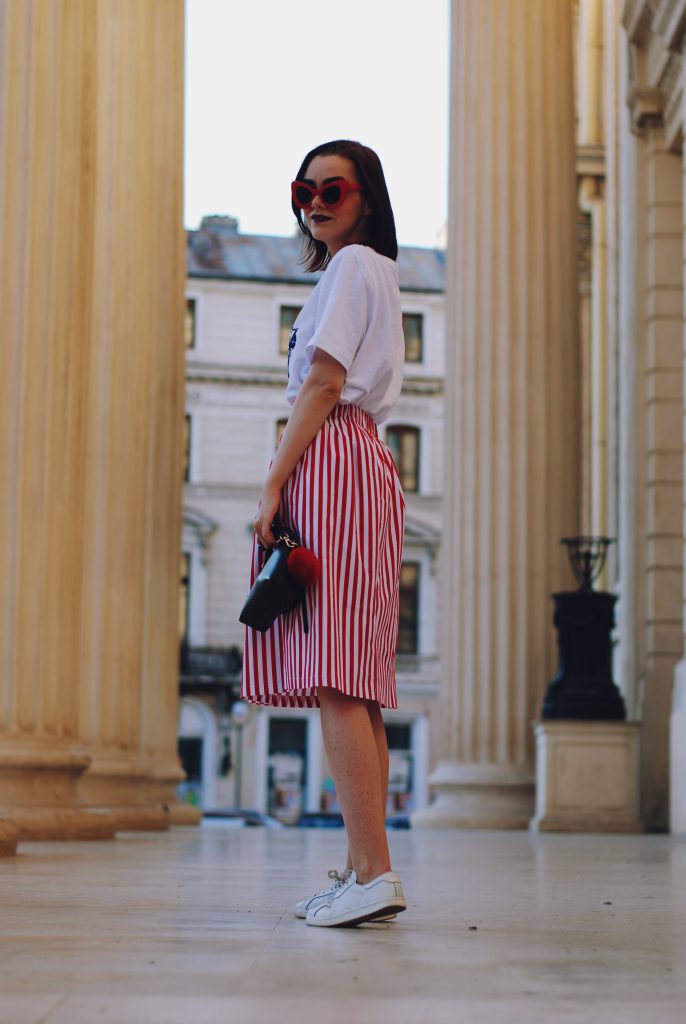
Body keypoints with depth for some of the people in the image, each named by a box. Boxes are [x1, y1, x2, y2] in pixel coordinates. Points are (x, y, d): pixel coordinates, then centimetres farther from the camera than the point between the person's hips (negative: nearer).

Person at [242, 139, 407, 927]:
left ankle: (374, 872, -21)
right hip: (361, 461, 10)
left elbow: (322, 387, -11)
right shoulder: (375, 272, 26)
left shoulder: (352, 265, -3)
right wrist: (289, 481, 19)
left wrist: (273, 486, -12)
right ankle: (362, 870, 7)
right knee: (349, 679, 6)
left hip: (329, 465, -10)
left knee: (333, 679, -16)